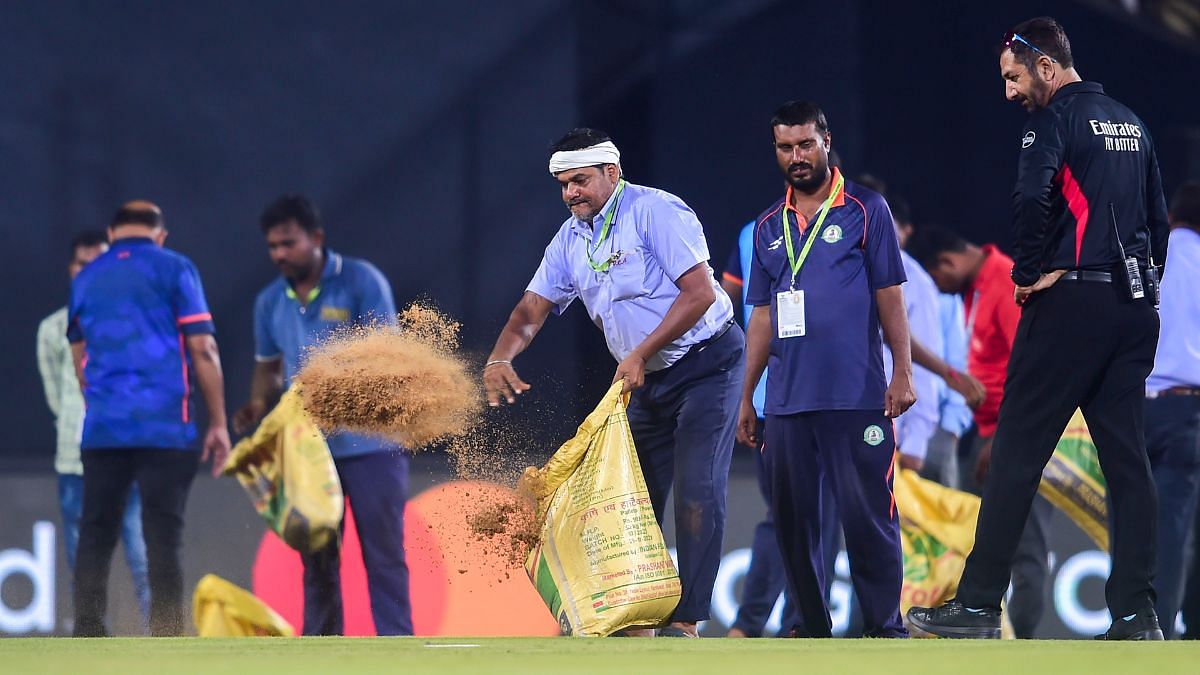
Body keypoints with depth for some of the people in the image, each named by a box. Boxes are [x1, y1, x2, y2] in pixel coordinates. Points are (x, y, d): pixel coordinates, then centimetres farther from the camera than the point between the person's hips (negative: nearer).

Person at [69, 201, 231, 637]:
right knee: (163, 539, -4)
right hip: (165, 427, -3)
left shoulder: (85, 279, 15)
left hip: (102, 429, 3)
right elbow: (203, 350, -3)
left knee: (95, 538, 7)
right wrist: (218, 423, 1)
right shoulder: (174, 270, 2)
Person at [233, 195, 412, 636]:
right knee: (317, 560, 8)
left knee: (383, 555, -4)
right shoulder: (270, 302, 8)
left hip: (370, 444, -5)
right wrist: (258, 405, -1)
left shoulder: (361, 282, -7)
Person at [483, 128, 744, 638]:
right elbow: (532, 308, 5)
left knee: (697, 490, -14)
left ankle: (687, 619, -15)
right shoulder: (570, 241, 6)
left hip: (706, 362, -8)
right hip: (648, 382, 8)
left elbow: (700, 293, -23)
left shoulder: (654, 212, -18)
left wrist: (641, 353, -24)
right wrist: (499, 359, -16)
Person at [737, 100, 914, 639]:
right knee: (793, 518, 5)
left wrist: (903, 373, -7)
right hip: (787, 400, 5)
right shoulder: (769, 226, 16)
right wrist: (746, 398, 15)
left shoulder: (865, 210, 3)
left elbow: (890, 296, 1)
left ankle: (884, 626, -1)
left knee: (867, 514, -7)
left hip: (856, 394, -5)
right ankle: (811, 625, 14)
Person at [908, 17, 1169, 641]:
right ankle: (1136, 613, 1)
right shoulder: (1130, 123, 17)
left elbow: (1032, 197, -23)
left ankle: (978, 605, -3)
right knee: (1126, 456, 6)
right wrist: (1141, 275, 19)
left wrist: (1027, 275, -11)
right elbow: (1158, 215, 20)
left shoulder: (1058, 118, -7)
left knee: (1017, 452, -4)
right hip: (1135, 307, 8)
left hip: (1071, 303, -8)